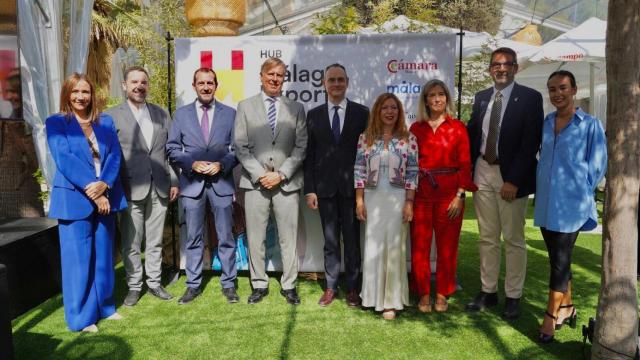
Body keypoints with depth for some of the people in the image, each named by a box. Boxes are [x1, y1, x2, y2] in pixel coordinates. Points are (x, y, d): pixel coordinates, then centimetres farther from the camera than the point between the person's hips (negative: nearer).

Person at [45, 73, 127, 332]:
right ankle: (81, 316, 14)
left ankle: (104, 306, 27)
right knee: (78, 258, 2)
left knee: (104, 256, 12)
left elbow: (115, 155, 1)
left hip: (105, 196, 4)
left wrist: (104, 184, -16)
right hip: (75, 198, -4)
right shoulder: (56, 122, -1)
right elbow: (64, 159, -12)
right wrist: (91, 190, -18)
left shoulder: (106, 121, 10)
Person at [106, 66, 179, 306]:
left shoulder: (161, 114, 11)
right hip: (131, 190, -3)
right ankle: (134, 286, 20)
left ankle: (154, 283, 24)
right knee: (131, 244, 5)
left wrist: (174, 181, 7)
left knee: (155, 241, 12)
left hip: (159, 188, 3)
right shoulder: (112, 116, 0)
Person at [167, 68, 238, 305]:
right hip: (192, 183, 1)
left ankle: (228, 284, 17)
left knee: (226, 237, 5)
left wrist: (222, 165, -12)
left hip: (221, 182, 0)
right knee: (193, 238, 8)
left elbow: (237, 149, 4)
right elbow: (172, 149, 5)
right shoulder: (181, 114, 7)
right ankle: (193, 285, 19)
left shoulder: (230, 113, 6)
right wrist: (192, 163, -10)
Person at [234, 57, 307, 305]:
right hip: (255, 182, 0)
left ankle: (289, 285, 16)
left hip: (287, 182, 0)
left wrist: (281, 174, -8)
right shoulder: (245, 106, 7)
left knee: (288, 237, 4)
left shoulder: (296, 108, 9)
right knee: (255, 237, 6)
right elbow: (240, 146, 1)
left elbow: (301, 147, 3)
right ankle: (259, 285, 19)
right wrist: (260, 174, -9)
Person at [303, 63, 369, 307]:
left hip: (352, 186, -1)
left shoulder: (361, 112, 2)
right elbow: (309, 154, 4)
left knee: (352, 240, 6)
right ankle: (331, 287, 22)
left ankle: (352, 288, 19)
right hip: (325, 187, 1)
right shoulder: (314, 114, 6)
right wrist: (309, 189, -1)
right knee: (330, 241, 10)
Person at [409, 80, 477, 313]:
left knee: (447, 246, 6)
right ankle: (423, 294, 17)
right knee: (420, 246, 3)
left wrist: (459, 196, -8)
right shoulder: (416, 128, 7)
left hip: (449, 193, -1)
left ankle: (442, 294, 21)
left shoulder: (458, 127, 3)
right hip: (421, 193, 1)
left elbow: (465, 164, 0)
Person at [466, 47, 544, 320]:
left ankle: (513, 297, 18)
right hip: (483, 172, 5)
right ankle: (488, 292, 23)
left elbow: (531, 142, -11)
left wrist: (513, 181, -16)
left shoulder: (530, 98, -5)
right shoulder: (481, 98, 10)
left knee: (513, 239, 5)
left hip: (511, 176, -4)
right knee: (487, 238, 12)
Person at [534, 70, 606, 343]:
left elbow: (597, 166, -2)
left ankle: (551, 316, 13)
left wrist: (579, 191, 1)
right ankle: (566, 308, 31)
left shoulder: (590, 125, -7)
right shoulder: (545, 123, 6)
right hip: (546, 203, 5)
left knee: (560, 261, 1)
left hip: (570, 205, -5)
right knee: (558, 259, 15)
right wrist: (543, 187, 11)